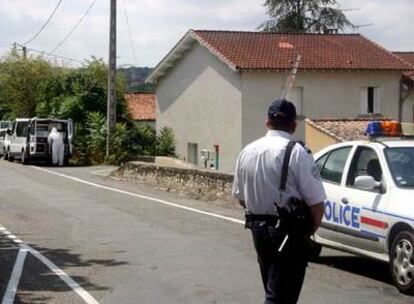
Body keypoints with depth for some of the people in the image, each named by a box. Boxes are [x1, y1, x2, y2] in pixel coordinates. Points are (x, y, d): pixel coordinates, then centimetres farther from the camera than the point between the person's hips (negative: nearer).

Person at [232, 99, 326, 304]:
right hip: (289, 233, -6)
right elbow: (316, 201, -17)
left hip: (257, 228, 7)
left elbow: (240, 197, 11)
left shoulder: (247, 151, 5)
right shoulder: (296, 152, -15)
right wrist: (313, 226, 0)